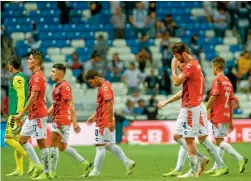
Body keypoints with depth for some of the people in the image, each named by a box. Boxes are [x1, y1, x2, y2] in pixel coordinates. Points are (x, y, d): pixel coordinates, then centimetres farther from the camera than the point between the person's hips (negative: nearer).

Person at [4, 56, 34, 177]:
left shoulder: (18, 78, -11)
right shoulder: (22, 77, 18)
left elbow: (21, 97, -19)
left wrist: (18, 114, -23)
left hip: (16, 114, -10)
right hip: (16, 114, 10)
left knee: (9, 139, -12)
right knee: (16, 140, 9)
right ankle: (19, 169, 7)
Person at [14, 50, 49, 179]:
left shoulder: (37, 76, -16)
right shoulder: (35, 76, 15)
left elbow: (33, 97, -21)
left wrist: (21, 114, -18)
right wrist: (22, 114, 19)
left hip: (38, 115, -10)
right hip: (32, 115, 10)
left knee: (41, 142, -5)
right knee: (22, 139, 12)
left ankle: (46, 172, -1)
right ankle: (38, 165, 13)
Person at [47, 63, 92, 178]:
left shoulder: (65, 86, -12)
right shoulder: (57, 87, 17)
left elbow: (70, 105, -17)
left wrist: (74, 122, -21)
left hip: (62, 121, -10)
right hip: (57, 120, 10)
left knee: (53, 145, -8)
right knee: (62, 147, 14)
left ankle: (52, 173, -3)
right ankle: (85, 163, 21)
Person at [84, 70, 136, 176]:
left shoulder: (105, 87, -15)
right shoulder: (102, 87, 17)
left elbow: (110, 103, -22)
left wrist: (111, 121, -25)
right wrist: (94, 117, 23)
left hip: (104, 123, -10)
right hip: (104, 122, 10)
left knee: (100, 146, -4)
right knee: (109, 145, 12)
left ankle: (96, 171, 1)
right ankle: (128, 162, 8)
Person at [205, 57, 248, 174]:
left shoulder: (217, 80, -9)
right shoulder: (228, 81, 15)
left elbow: (213, 97, -18)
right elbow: (232, 102, 16)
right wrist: (231, 120, 19)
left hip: (218, 116, -8)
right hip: (226, 116, 8)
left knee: (219, 141, -10)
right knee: (220, 141, 12)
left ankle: (240, 158, -23)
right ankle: (217, 167, 12)